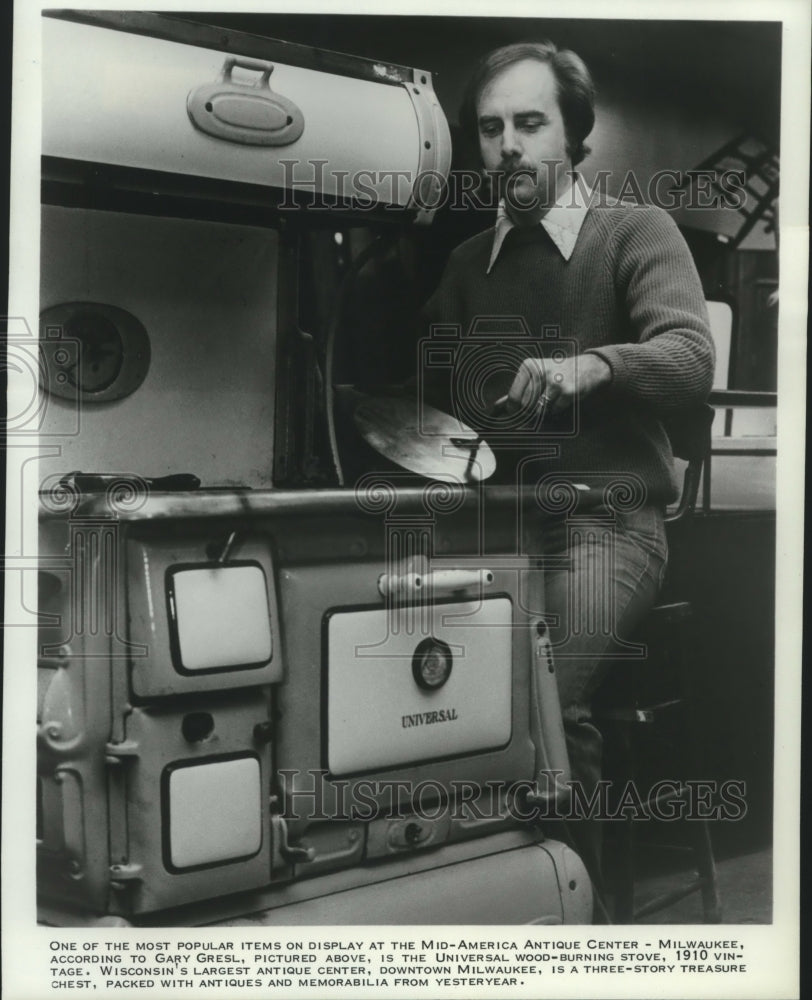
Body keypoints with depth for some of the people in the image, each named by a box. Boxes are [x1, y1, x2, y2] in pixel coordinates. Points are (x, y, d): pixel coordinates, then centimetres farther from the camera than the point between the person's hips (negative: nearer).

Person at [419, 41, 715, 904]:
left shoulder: (637, 234, 3)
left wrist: (592, 364, -33)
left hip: (607, 516, -4)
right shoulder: (468, 263, 19)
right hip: (501, 513, 4)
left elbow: (691, 360, -14)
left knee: (547, 702, -28)